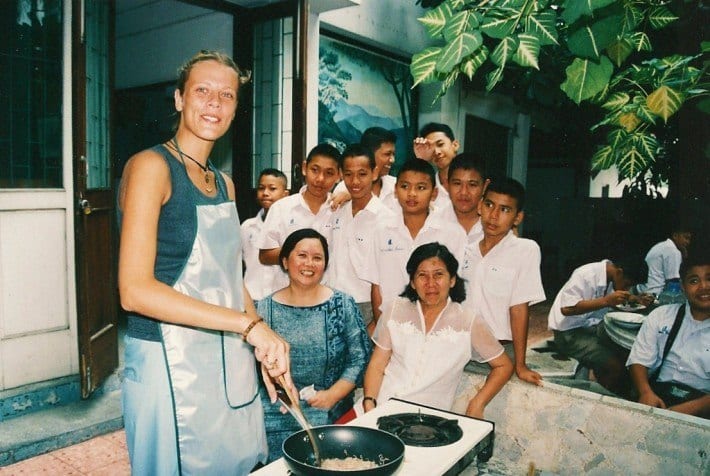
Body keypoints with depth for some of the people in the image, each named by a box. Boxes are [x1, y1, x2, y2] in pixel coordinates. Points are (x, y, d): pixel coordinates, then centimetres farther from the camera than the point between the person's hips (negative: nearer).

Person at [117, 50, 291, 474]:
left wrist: (266, 349, 3)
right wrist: (249, 324, -24)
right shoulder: (151, 166, -11)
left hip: (232, 363, 7)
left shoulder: (224, 183, 11)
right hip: (170, 363, -7)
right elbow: (135, 290, -20)